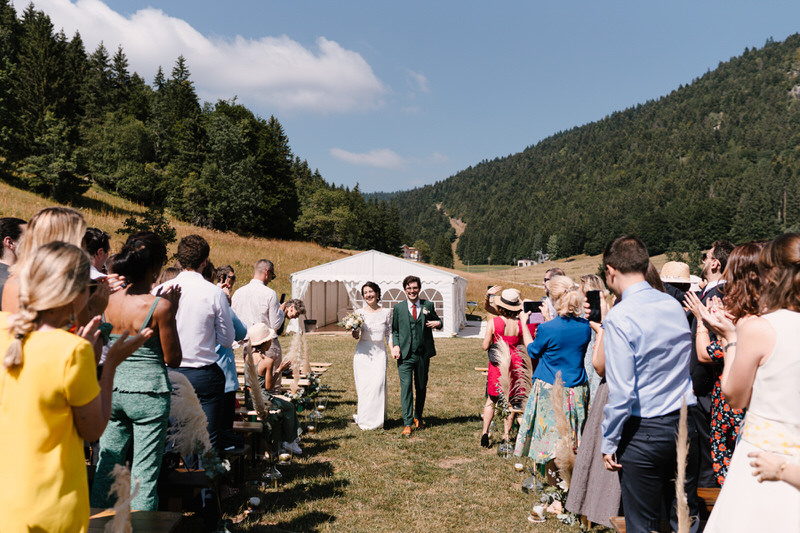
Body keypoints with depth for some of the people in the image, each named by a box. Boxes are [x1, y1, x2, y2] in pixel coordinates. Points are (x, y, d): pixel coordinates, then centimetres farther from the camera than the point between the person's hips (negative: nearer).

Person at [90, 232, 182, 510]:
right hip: (148, 392, -5)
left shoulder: (108, 300, -1)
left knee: (106, 467, 18)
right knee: (144, 473, 5)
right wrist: (171, 313, -5)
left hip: (112, 389, 6)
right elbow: (173, 359, -9)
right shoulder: (160, 305, -16)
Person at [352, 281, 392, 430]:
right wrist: (355, 332, -16)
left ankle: (377, 418, 5)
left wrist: (393, 350, -2)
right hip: (363, 352, 0)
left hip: (379, 352, 0)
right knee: (363, 383, -2)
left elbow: (389, 333, 9)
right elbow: (356, 336, 6)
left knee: (378, 383, -9)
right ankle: (363, 418, 12)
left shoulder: (386, 312, 4)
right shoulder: (360, 313, 3)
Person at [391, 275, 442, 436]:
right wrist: (396, 345, -5)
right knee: (406, 387, -9)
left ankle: (418, 417, 33)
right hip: (405, 355, -2)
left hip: (423, 354, 2)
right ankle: (407, 424, -7)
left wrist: (438, 323, -6)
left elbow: (436, 320, 17)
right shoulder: (398, 308, 6)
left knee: (421, 387, 13)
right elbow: (394, 330, 10)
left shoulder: (428, 306, 6)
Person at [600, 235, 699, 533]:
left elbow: (621, 391, -19)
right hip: (685, 424, 7)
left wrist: (609, 442, -10)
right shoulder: (674, 306, 4)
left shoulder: (619, 317, -17)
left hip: (644, 431, -6)